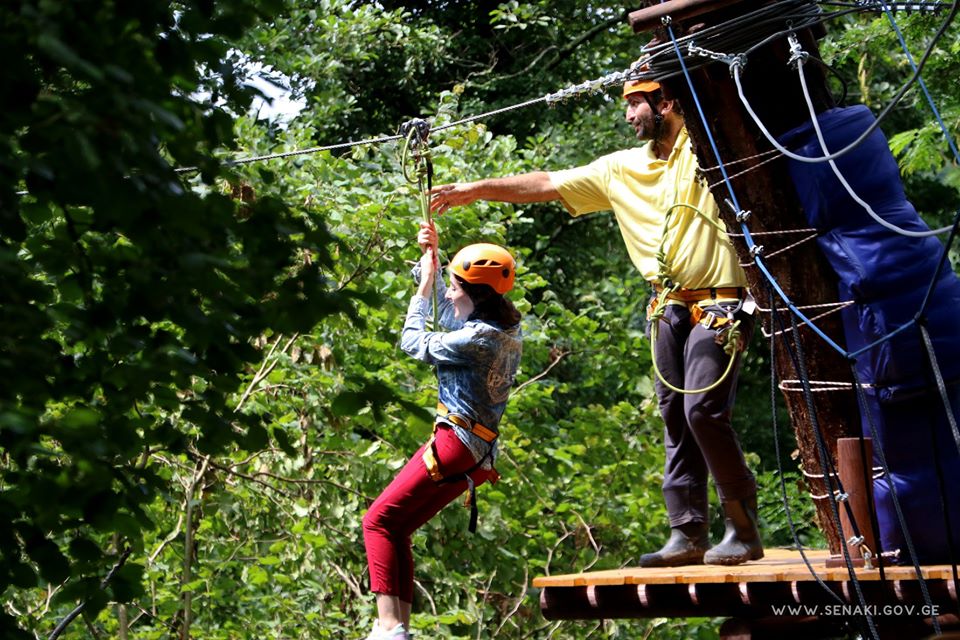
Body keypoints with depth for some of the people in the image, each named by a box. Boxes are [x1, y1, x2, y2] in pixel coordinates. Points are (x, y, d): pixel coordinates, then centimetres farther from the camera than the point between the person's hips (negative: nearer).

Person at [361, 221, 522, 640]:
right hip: (478, 450, 10)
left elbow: (413, 342, -5)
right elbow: (446, 312, 27)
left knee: (378, 521, -7)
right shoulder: (505, 329, 11)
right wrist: (429, 255, 21)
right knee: (396, 531, 13)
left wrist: (424, 288, 5)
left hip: (456, 443, -10)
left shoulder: (478, 339, -18)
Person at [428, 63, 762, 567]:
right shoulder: (621, 169, 14)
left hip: (719, 304, -7)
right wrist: (475, 189, 15)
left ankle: (744, 532, -5)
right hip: (669, 308, 7)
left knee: (704, 411, -16)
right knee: (675, 419, 4)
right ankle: (688, 535, 9)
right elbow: (546, 184, 16)